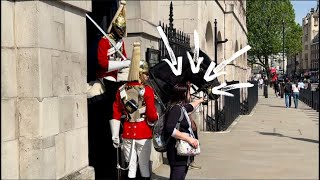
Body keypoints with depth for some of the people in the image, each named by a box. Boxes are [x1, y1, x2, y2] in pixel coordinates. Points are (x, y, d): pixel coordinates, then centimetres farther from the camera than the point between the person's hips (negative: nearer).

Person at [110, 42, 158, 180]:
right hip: (144, 133, -4)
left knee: (131, 165, 10)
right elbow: (152, 115, -13)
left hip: (127, 133, 4)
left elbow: (116, 115, 4)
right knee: (144, 164, 8)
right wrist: (155, 122, 9)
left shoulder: (121, 90, 3)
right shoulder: (147, 90, -10)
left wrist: (115, 136, 8)